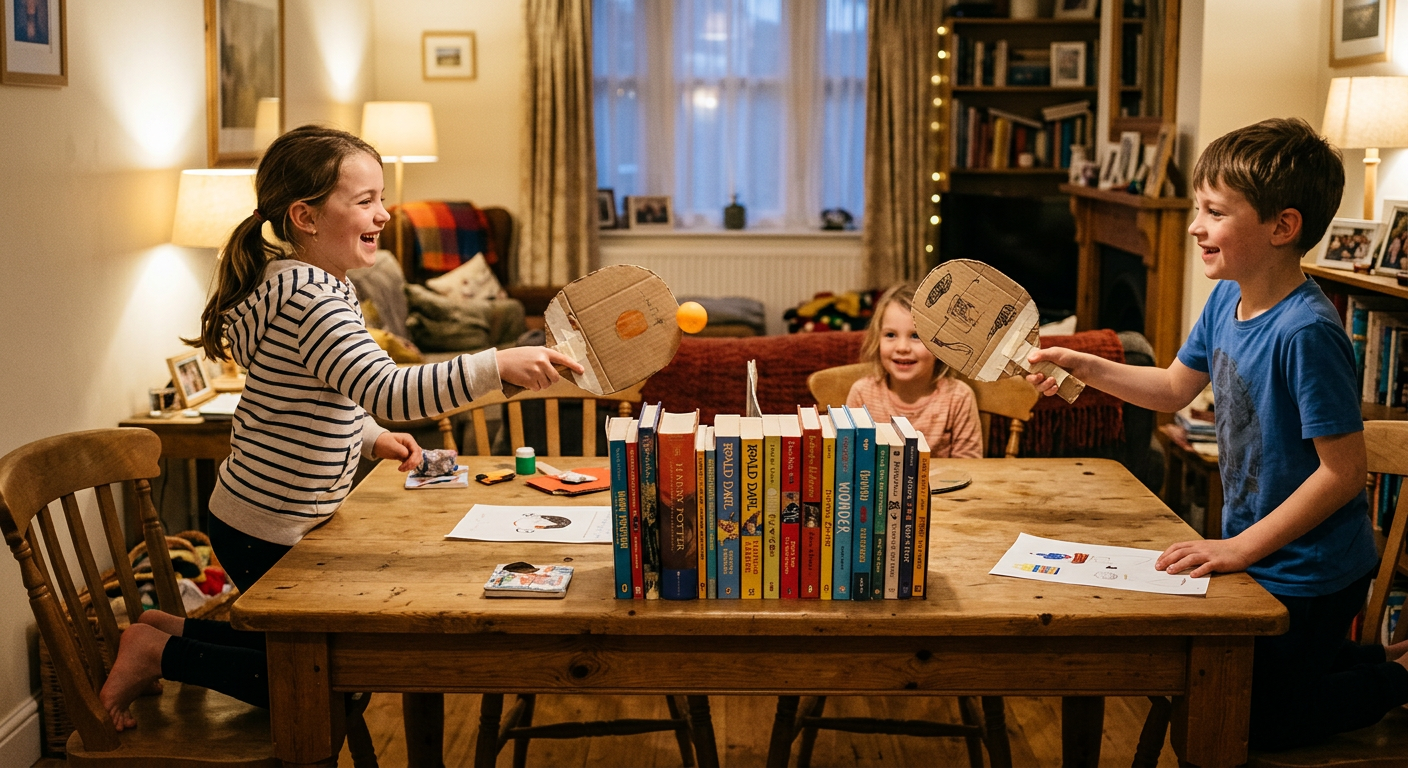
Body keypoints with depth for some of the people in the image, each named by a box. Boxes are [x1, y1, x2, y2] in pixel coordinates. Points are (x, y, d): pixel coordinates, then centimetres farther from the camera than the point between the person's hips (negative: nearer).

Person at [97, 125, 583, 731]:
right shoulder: (307, 298, -25)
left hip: (288, 521, 10)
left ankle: (172, 629, 26)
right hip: (267, 534, -10)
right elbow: (387, 391, -38)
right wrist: (500, 365, -43)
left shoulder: (318, 286, 7)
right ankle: (161, 652, 10)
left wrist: (371, 439, 6)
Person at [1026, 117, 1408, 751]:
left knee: (1256, 725, 8)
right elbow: (1174, 389, 12)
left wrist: (1240, 547, -24)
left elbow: (1344, 471, -27)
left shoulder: (1307, 332, -30)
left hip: (1311, 576, -8)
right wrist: (1083, 366, 1)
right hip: (1261, 560, 8)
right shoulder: (1227, 300, -4)